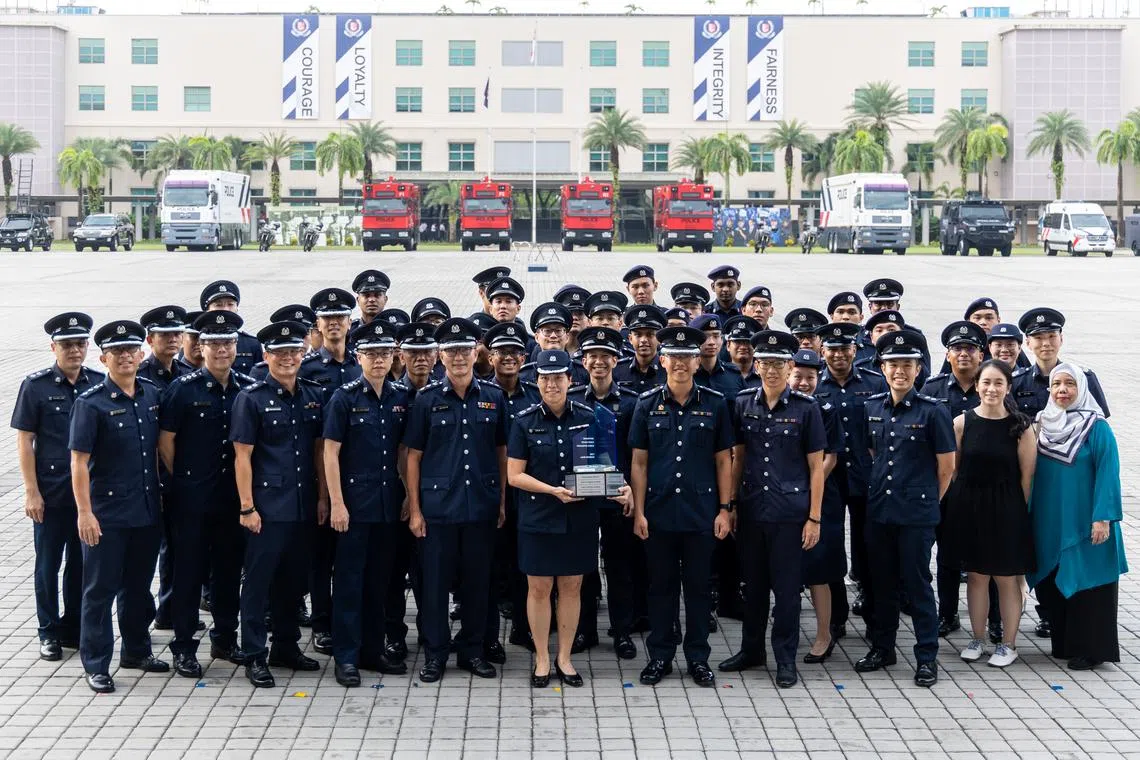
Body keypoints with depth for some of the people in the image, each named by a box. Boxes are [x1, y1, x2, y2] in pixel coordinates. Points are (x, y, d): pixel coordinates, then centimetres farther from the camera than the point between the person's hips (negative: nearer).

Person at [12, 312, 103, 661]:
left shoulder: (100, 383, 2)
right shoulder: (36, 386, -6)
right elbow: (24, 441, -5)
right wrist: (31, 492, -9)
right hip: (50, 492, -3)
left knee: (82, 562, 11)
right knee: (48, 564, 7)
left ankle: (74, 629, 25)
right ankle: (49, 633, 19)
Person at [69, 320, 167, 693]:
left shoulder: (152, 394, 5)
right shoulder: (91, 403, -12)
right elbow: (79, 461, -13)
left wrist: (162, 493, 14)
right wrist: (85, 512, -17)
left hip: (147, 510, 5)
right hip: (106, 514, -5)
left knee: (138, 585, 18)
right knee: (101, 589, 3)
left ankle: (137, 650, 33)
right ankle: (96, 665, 11)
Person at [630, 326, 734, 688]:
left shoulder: (715, 404, 1)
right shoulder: (647, 404, 1)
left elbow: (723, 461, 4)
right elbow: (639, 462, 2)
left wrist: (725, 509, -1)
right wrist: (638, 511, -3)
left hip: (701, 513, 0)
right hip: (659, 512, 0)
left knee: (698, 586, 7)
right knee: (661, 586, 8)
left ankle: (698, 658, 17)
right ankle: (660, 656, 19)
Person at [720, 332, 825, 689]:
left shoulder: (806, 407, -5)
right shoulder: (743, 404, 4)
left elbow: (816, 467, -3)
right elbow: (737, 457, 11)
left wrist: (814, 518, -6)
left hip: (790, 513, -3)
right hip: (751, 510, 3)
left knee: (786, 588, 3)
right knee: (753, 584, 14)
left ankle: (785, 659, 13)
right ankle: (752, 649, 27)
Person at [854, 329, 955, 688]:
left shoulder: (933, 411, -8)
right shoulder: (872, 407, 5)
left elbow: (946, 466, -3)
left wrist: (926, 500, 4)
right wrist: (881, 488, 14)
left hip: (917, 514, -4)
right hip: (878, 510, 4)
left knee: (917, 583, 0)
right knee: (882, 581, 13)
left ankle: (926, 657, 8)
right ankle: (882, 648, 25)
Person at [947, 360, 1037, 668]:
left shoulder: (1020, 427, -6)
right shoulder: (962, 422, -2)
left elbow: (1026, 475, -3)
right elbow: (952, 469, 4)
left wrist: (1017, 510, -4)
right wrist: (958, 505, 2)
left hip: (1006, 509, -2)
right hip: (968, 507, 2)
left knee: (1007, 578, 5)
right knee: (976, 575, 11)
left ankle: (1008, 643, 17)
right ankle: (977, 640, 24)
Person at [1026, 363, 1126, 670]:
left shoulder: (1096, 427, -8)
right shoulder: (1042, 424, 8)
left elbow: (1107, 473, -13)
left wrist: (1103, 518, -19)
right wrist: (1028, 514, 9)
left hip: (1084, 525, -5)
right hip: (1049, 523, 5)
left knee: (1085, 585, -2)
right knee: (1053, 584, 8)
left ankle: (1088, 649, 7)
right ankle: (1063, 643, 20)